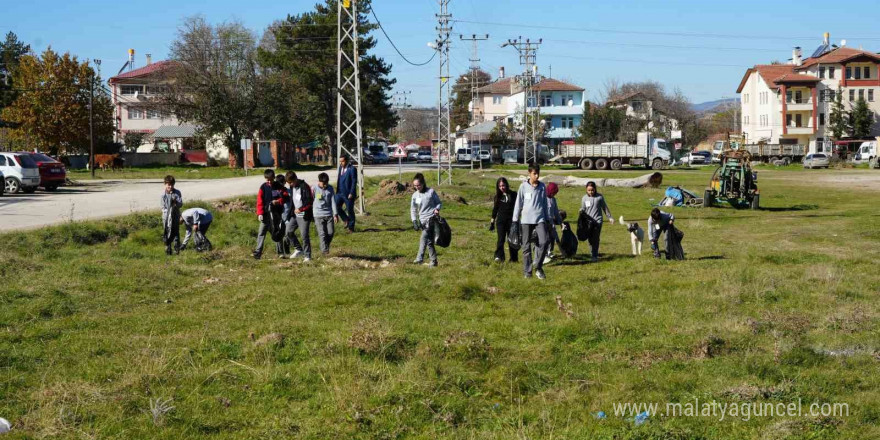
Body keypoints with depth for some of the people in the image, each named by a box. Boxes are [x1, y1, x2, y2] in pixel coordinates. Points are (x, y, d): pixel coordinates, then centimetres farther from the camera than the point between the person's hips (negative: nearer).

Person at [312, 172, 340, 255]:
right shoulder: (314, 189, -5)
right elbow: (311, 202, 1)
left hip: (329, 214, 3)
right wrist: (311, 215, 3)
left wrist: (335, 214, 1)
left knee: (330, 233, 1)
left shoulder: (330, 188, 4)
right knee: (322, 233, -7)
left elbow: (333, 202, 5)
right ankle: (324, 250, -3)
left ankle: (326, 246, 23)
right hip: (318, 215, -3)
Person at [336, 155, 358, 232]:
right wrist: (337, 190, 14)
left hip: (348, 194, -7)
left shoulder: (352, 169, -13)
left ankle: (351, 227, 15)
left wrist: (351, 193, -19)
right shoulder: (341, 167, 10)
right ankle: (346, 220, 13)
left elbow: (354, 182, -15)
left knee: (350, 210, 2)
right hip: (340, 193, 7)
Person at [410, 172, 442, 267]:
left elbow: (439, 203, 7)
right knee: (429, 241, 5)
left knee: (424, 237, -22)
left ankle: (420, 258, -27)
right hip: (423, 221, 5)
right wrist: (414, 221, 0)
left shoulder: (430, 192, -2)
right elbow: (413, 210, 13)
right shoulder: (415, 195, 9)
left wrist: (437, 209, -15)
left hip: (431, 218, -5)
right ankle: (433, 261, 11)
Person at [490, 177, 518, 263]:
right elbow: (495, 209, 13)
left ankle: (514, 258, 14)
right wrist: (492, 222, 12)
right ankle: (499, 256, -18)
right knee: (501, 239, -12)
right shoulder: (498, 196, 7)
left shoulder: (513, 194, 0)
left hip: (511, 220, -1)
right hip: (501, 221, 1)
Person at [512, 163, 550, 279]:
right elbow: (518, 204, 3)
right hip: (526, 220, -1)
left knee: (544, 241, -16)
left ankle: (538, 267, -2)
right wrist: (515, 221, 1)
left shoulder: (542, 187, 7)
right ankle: (527, 271, 11)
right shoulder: (523, 186, 0)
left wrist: (548, 219, 14)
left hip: (540, 219, 1)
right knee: (526, 246, 2)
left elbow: (545, 204, 15)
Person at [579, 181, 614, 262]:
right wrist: (581, 211, -7)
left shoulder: (599, 197, 0)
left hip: (597, 221, -3)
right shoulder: (584, 198, 7)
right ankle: (593, 254, 17)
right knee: (590, 239, 3)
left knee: (595, 239, -9)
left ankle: (594, 256, -7)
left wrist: (610, 217, 11)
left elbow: (605, 208, 10)